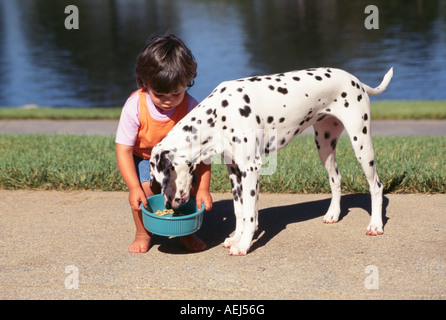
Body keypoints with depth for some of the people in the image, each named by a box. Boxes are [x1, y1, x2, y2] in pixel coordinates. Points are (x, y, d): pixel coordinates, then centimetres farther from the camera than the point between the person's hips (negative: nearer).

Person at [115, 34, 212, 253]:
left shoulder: (190, 107, -26)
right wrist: (134, 188, -31)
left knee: (187, 189, -20)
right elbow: (123, 150, -23)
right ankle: (143, 233, 2)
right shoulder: (134, 107, -28)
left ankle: (187, 233, 8)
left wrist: (203, 188, -25)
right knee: (146, 189, -25)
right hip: (144, 158, -1)